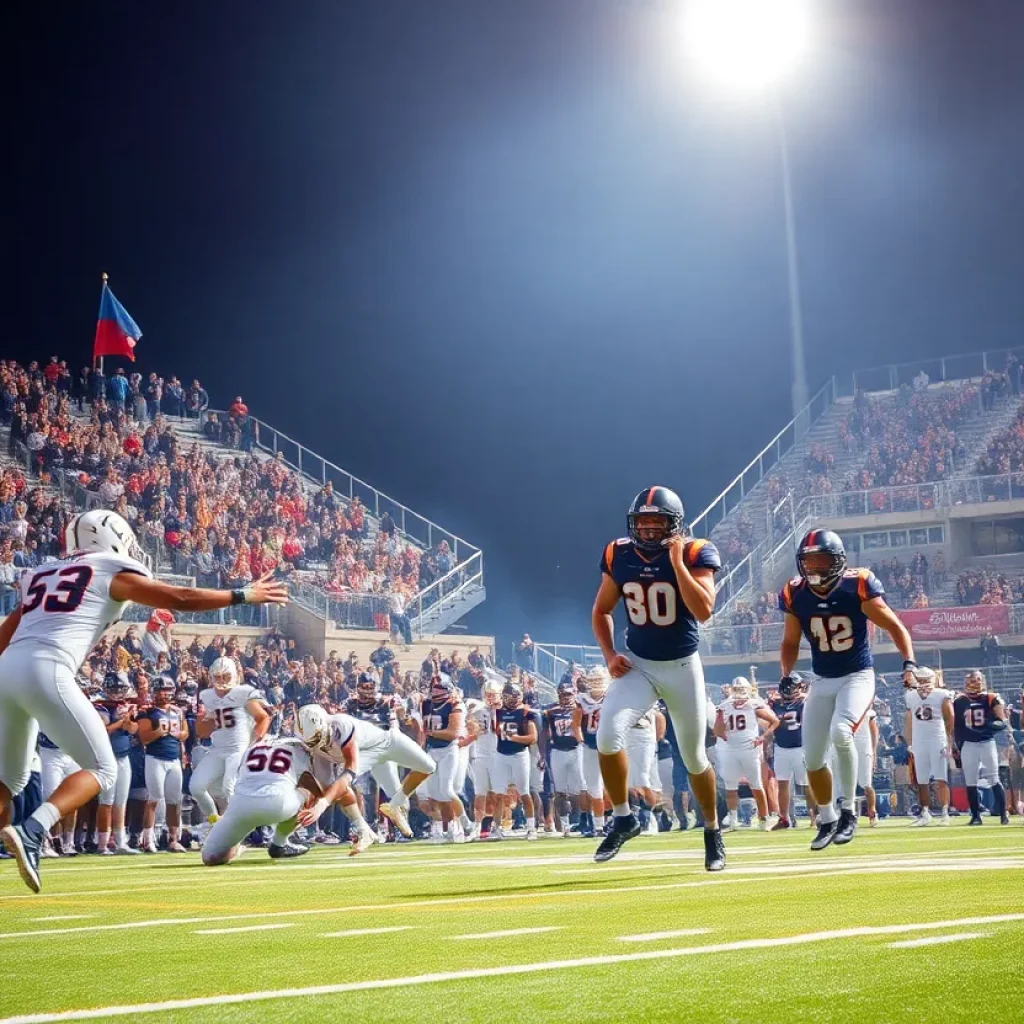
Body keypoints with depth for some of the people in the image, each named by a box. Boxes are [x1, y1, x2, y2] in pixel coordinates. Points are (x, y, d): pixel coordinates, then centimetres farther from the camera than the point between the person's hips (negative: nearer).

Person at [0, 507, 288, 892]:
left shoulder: (42, 575, 29)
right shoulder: (115, 572, 11)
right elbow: (181, 599, 11)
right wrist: (245, 595, 21)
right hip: (44, 671, -7)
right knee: (102, 769, 3)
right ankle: (31, 832, -18)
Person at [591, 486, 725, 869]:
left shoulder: (695, 554, -14)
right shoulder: (619, 556, -5)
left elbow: (704, 611, -28)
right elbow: (601, 611, 9)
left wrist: (677, 562, -28)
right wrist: (609, 655, -5)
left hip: (683, 667, -2)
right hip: (637, 665, 2)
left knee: (695, 758, 8)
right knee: (607, 735, -21)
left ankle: (712, 831, 32)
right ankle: (623, 818, -1)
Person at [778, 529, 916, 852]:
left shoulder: (857, 587, -17)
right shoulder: (796, 595, -7)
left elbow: (895, 627, -9)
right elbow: (791, 643, 7)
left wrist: (909, 662, -22)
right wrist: (786, 674, -10)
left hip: (858, 676, -5)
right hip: (822, 681, 5)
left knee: (840, 732, -30)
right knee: (812, 758, 3)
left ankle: (849, 811, -12)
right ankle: (827, 820, 25)